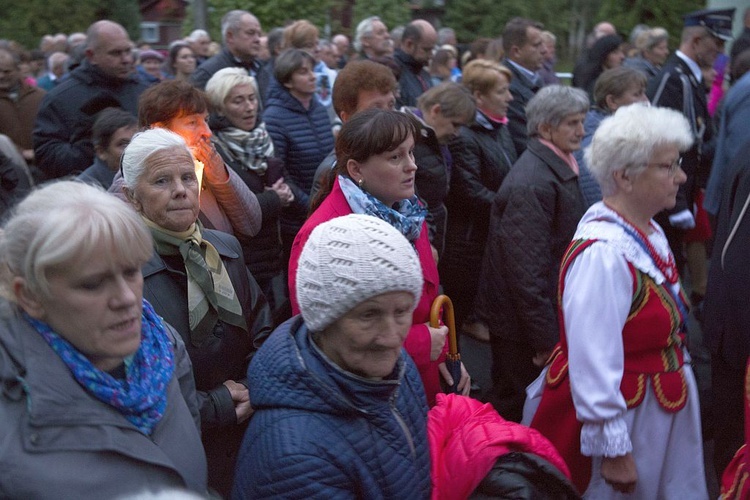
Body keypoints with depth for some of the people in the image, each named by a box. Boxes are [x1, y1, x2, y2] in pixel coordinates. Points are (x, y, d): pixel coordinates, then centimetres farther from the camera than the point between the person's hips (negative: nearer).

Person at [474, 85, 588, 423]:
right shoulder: (532, 183, -24)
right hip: (521, 320, -9)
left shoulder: (558, 168, 8)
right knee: (515, 408, 7)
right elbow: (527, 267, -26)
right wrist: (546, 337, -21)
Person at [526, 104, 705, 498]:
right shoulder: (604, 252, -28)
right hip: (620, 415, -9)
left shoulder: (647, 231, 2)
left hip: (661, 409, 9)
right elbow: (593, 364, -27)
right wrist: (613, 450, -22)